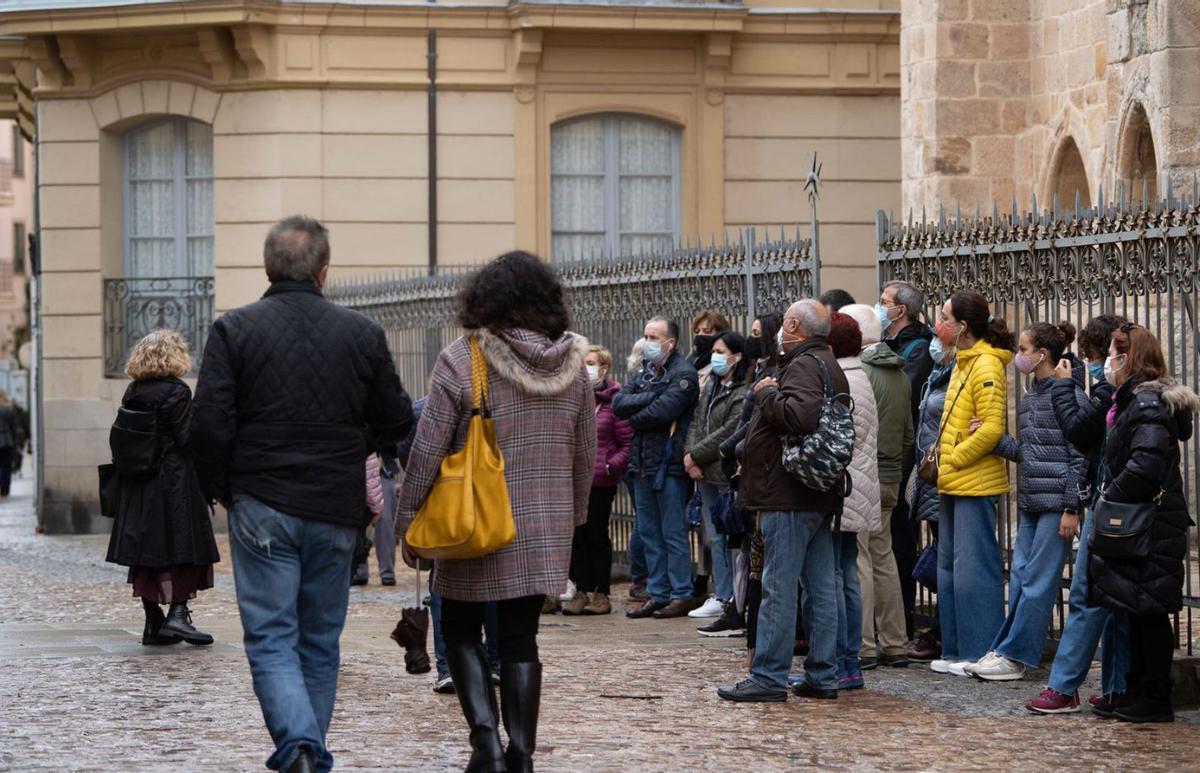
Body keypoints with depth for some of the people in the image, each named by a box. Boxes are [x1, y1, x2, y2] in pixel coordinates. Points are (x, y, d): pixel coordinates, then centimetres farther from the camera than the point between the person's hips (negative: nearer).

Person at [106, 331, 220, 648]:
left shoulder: (132, 393, 9)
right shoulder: (177, 392, -12)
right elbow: (187, 440, -14)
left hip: (138, 486, 7)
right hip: (175, 483, -7)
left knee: (146, 552, 8)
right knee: (183, 547, 0)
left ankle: (153, 623, 9)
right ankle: (177, 614, -10)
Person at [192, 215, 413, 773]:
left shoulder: (234, 330, -6)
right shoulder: (362, 334, 1)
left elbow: (210, 425, -10)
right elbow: (395, 423, 7)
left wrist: (221, 489, 6)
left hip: (262, 508, -2)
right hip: (336, 512, 2)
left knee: (271, 638, -1)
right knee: (320, 641, 13)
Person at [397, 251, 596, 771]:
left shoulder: (461, 361, -12)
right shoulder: (573, 366, 2)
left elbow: (427, 452, -10)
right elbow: (586, 456, 10)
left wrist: (409, 521, 0)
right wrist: (571, 517, 23)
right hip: (546, 529, 4)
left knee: (461, 630, 10)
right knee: (520, 639, 9)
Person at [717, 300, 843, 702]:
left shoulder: (803, 365, -13)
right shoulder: (829, 366, 19)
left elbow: (799, 414, -30)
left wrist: (767, 394, -13)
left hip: (790, 495, -10)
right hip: (820, 496, 10)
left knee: (779, 587, -7)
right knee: (822, 587, 9)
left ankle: (769, 677, -5)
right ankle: (823, 676, 12)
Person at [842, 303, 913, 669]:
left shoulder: (859, 372, -14)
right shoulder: (899, 373, 14)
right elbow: (908, 433, 19)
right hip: (890, 480, 9)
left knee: (858, 560, -6)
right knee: (884, 559, 13)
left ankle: (862, 646, -7)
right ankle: (895, 644, 15)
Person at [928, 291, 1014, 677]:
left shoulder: (986, 366, -14)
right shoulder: (962, 363, 15)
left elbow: (992, 428, -20)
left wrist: (951, 459, -14)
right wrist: (942, 463, 14)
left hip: (975, 485, -10)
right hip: (952, 485, 10)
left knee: (973, 567, -7)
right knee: (949, 567, 13)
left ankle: (981, 652, -3)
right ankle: (956, 651, 18)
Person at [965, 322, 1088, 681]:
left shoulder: (1068, 395, -10)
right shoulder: (1030, 397, 16)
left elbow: (1079, 455, -12)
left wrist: (1072, 508, -14)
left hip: (1055, 503, -8)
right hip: (1030, 502, 8)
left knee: (1038, 581, -4)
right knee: (1020, 577, 7)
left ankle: (1014, 655, -3)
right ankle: (1005, 650, 9)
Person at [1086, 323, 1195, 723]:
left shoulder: (1147, 404, -16)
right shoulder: (1135, 400, 17)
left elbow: (1145, 465, -26)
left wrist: (1110, 497, -16)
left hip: (1152, 527, -10)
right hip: (1139, 523, 10)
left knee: (1148, 611, -5)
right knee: (1139, 612, 14)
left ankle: (1155, 701, -1)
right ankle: (1138, 692, 21)